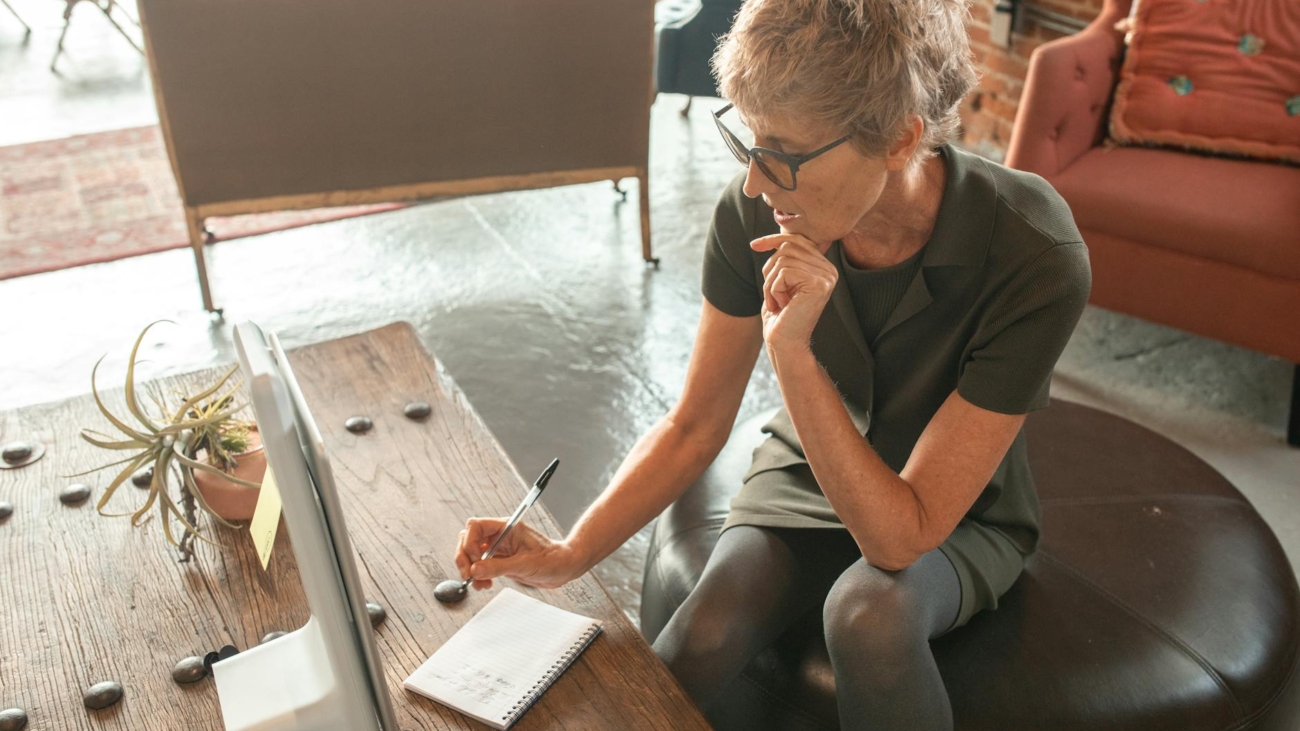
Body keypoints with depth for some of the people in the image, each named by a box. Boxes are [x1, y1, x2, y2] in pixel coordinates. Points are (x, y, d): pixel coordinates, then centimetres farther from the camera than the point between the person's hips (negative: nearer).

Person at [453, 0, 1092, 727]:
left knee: (871, 611, -34)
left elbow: (901, 537, -30)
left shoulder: (1036, 258, -32)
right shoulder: (753, 214, -21)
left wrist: (791, 352, -39)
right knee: (694, 648, -25)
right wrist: (567, 556, -19)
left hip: (954, 515, -1)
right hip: (809, 476, 2)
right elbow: (693, 429, -8)